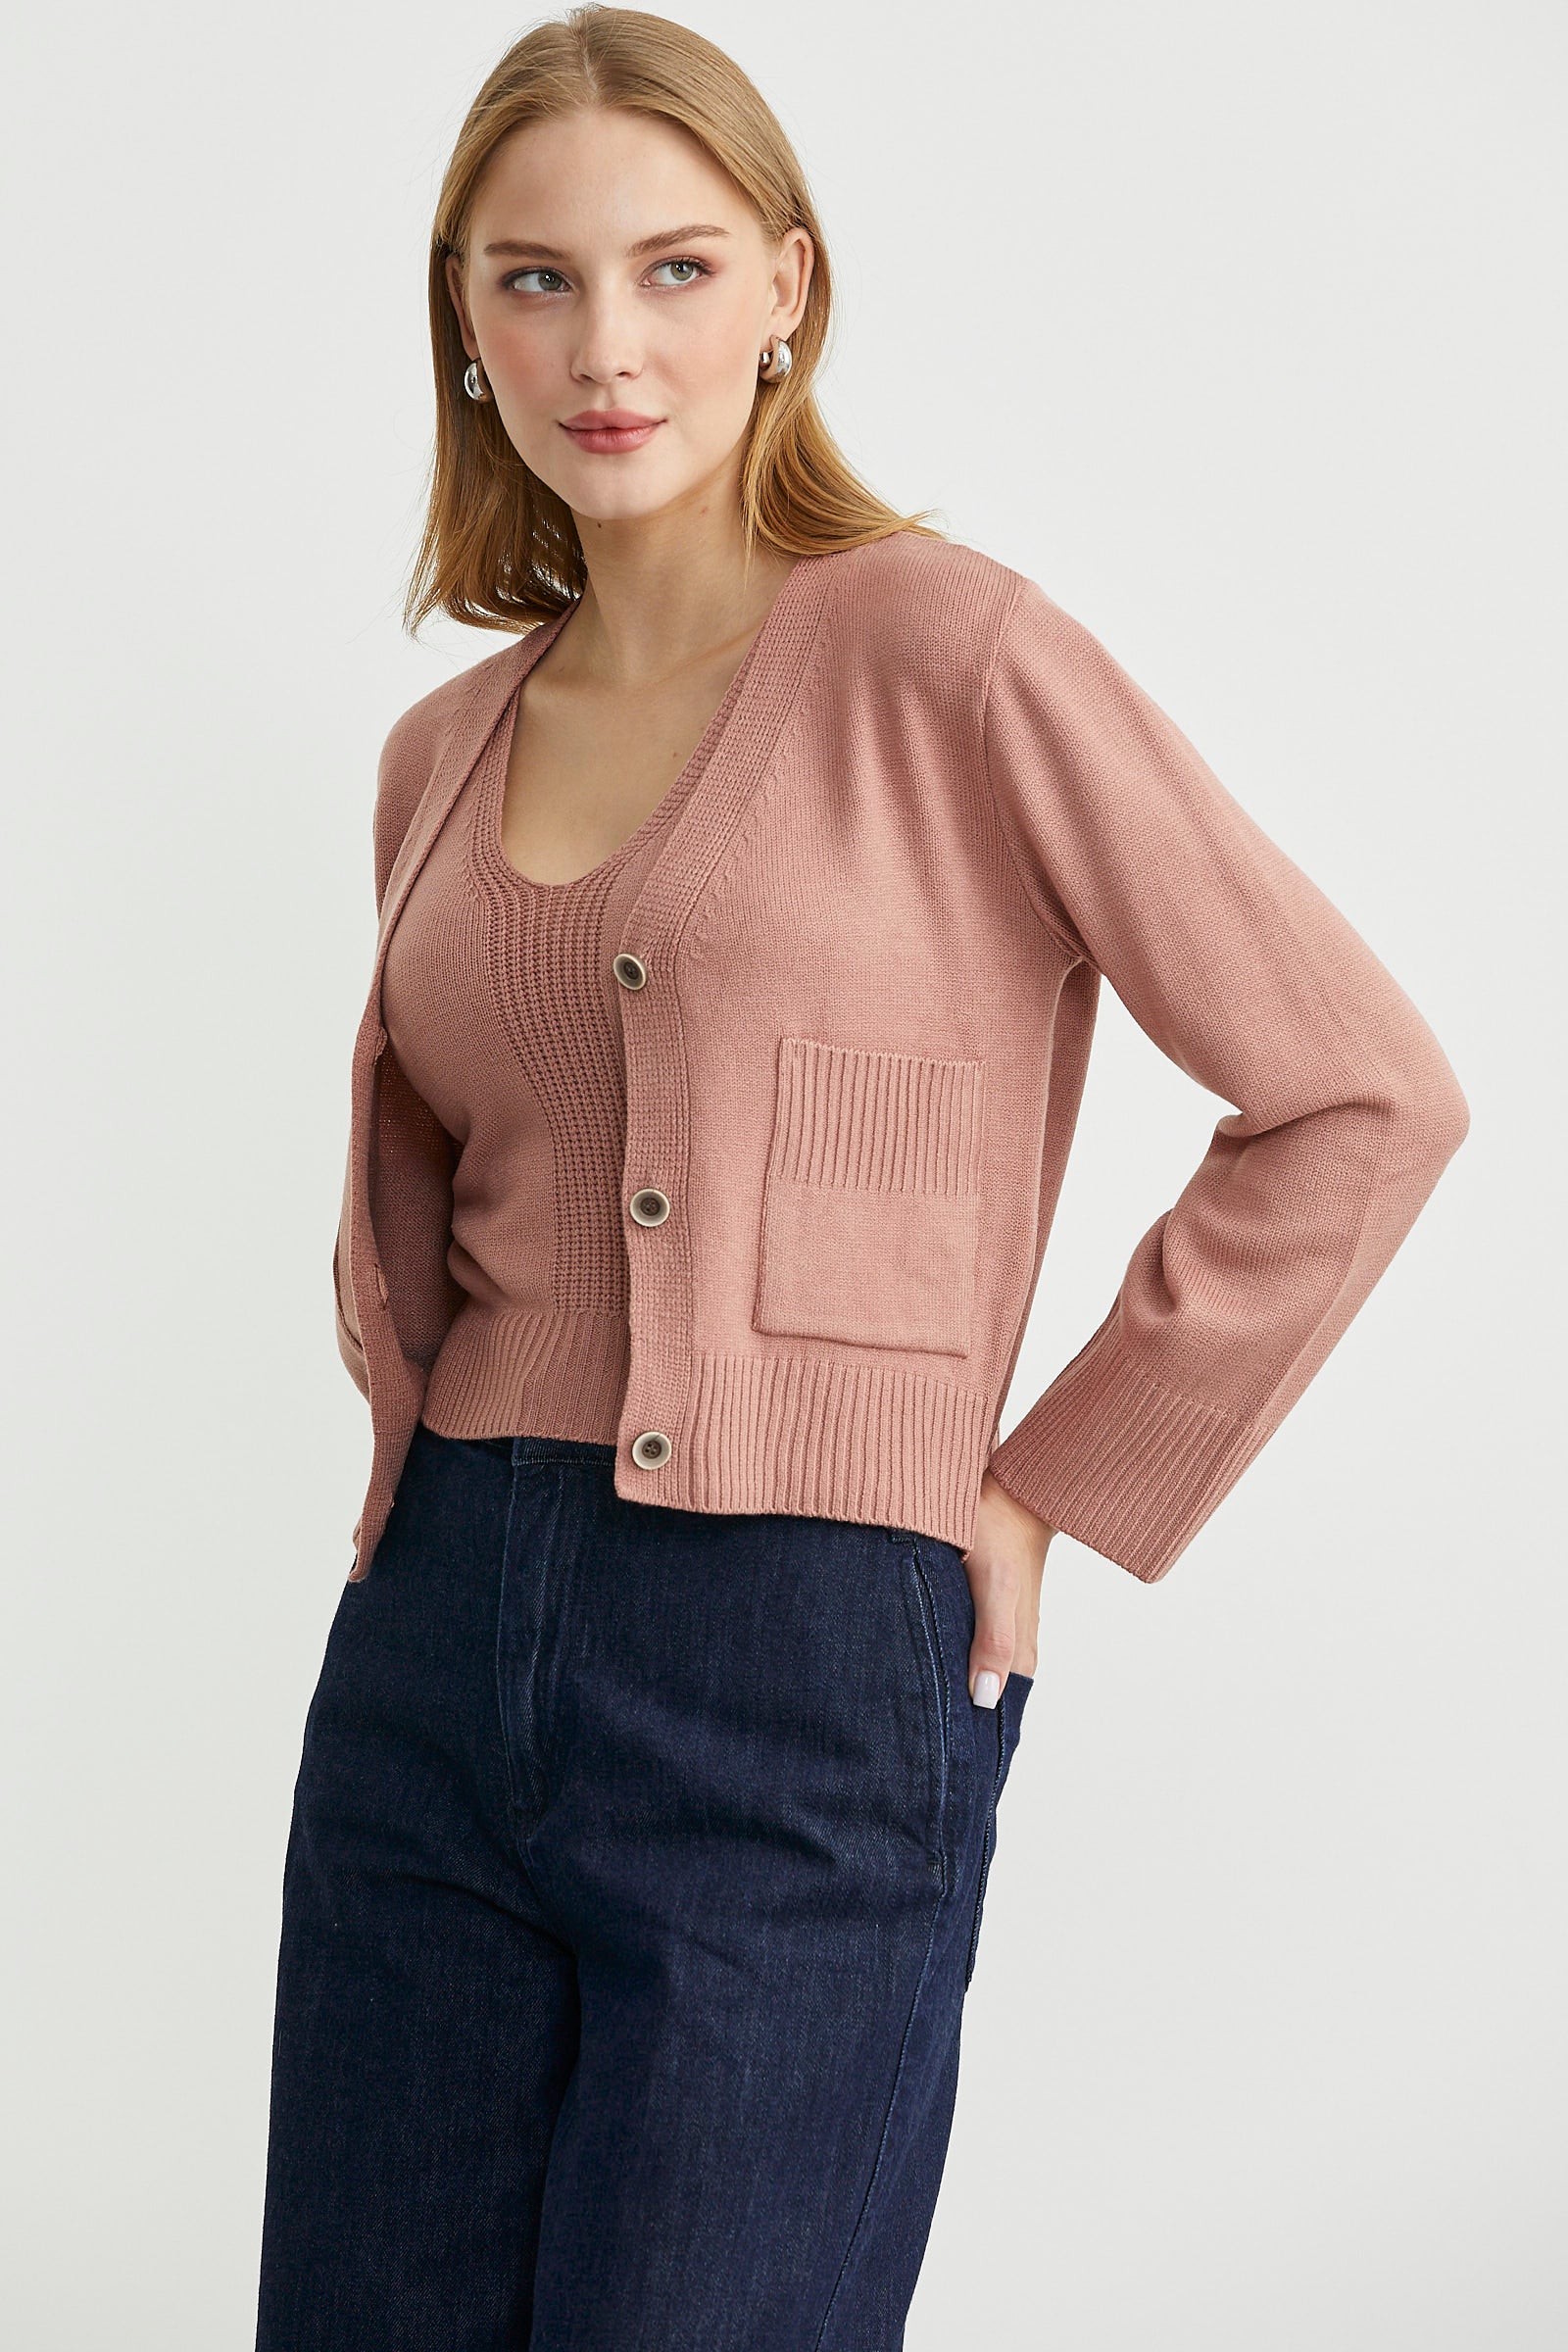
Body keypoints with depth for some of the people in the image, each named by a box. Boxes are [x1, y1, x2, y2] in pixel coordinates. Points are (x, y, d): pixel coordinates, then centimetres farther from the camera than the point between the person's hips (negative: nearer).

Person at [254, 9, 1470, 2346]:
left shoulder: (945, 654, -7)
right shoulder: (445, 754, 11)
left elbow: (1360, 1097, -7)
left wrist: (1050, 1494, -5)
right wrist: (427, 1453, 11)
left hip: (809, 1673, -5)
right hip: (436, 1651, 6)